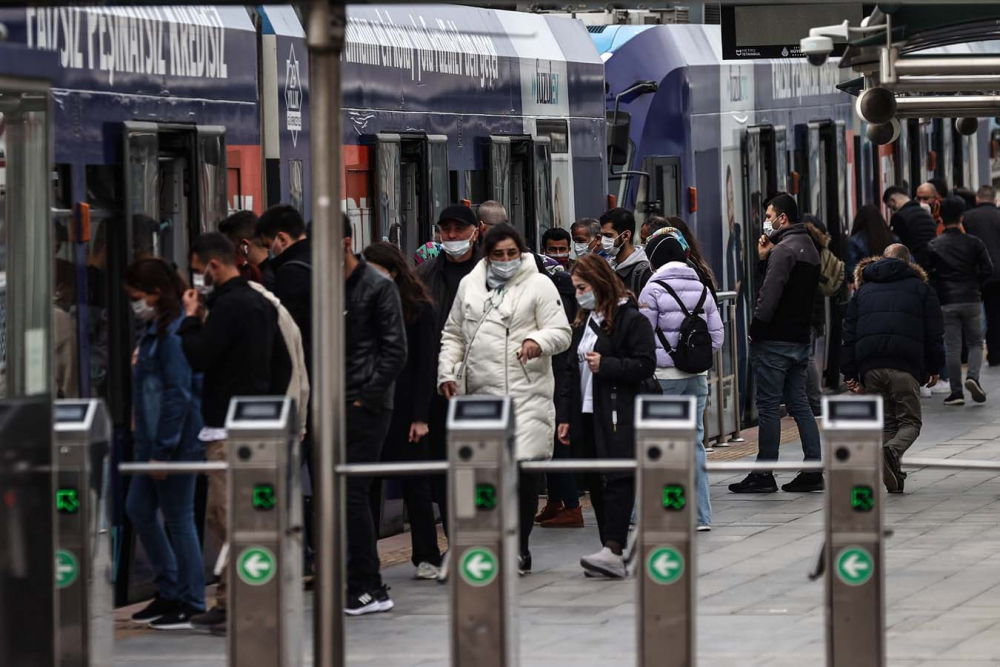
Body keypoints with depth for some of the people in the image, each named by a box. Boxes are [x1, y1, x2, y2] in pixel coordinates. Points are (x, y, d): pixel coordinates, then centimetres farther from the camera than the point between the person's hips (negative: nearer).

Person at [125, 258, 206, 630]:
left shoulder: (173, 333, -18)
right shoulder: (155, 329, 13)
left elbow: (178, 394, -21)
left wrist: (163, 450, -20)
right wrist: (143, 439, 15)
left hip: (176, 444, -10)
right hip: (153, 440, 10)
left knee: (178, 519, -2)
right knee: (138, 509, 15)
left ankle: (191, 605, 8)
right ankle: (169, 592, 24)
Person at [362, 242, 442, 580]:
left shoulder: (419, 308, -1)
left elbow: (425, 365, -4)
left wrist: (420, 416, -10)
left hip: (404, 408, -3)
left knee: (414, 483, 3)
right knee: (367, 483, 1)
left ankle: (427, 557, 12)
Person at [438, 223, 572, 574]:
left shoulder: (539, 285, 3)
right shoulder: (469, 285, 15)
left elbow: (561, 332, -2)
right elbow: (453, 334, 21)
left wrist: (538, 341, -22)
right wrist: (447, 373, 9)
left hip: (526, 393, -4)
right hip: (480, 393, 4)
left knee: (524, 466, -8)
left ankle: (519, 545, 2)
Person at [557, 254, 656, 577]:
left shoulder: (631, 320, -7)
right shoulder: (582, 323, 18)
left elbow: (645, 365, -13)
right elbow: (573, 371, 21)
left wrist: (605, 365, -19)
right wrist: (567, 416, 17)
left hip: (618, 417, -8)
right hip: (587, 415, 8)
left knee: (617, 480, -14)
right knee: (595, 483, 7)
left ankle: (614, 551, -23)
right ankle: (612, 551, 11)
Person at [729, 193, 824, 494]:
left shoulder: (784, 249, -15)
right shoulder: (809, 247, 17)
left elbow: (769, 296, -21)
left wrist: (755, 330, -11)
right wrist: (764, 259, 7)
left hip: (775, 341, -9)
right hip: (800, 339, 9)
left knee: (768, 407, -4)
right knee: (799, 404, 11)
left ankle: (763, 475, 0)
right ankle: (813, 471, 8)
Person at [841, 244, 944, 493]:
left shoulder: (863, 289, 21)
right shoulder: (920, 288, 15)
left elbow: (849, 334, 15)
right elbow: (934, 332, 9)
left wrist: (850, 373, 15)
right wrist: (934, 367, 17)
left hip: (870, 367, 3)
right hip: (905, 366, -3)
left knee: (886, 423, 13)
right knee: (910, 421, 4)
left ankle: (894, 479, 0)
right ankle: (892, 451, -28)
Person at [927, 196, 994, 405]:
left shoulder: (933, 246, -1)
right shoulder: (974, 243, -1)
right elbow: (988, 270, -4)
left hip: (946, 302, 0)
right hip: (971, 300, 0)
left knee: (952, 347, 4)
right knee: (975, 343, 11)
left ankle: (956, 392, 1)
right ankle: (972, 376, -14)